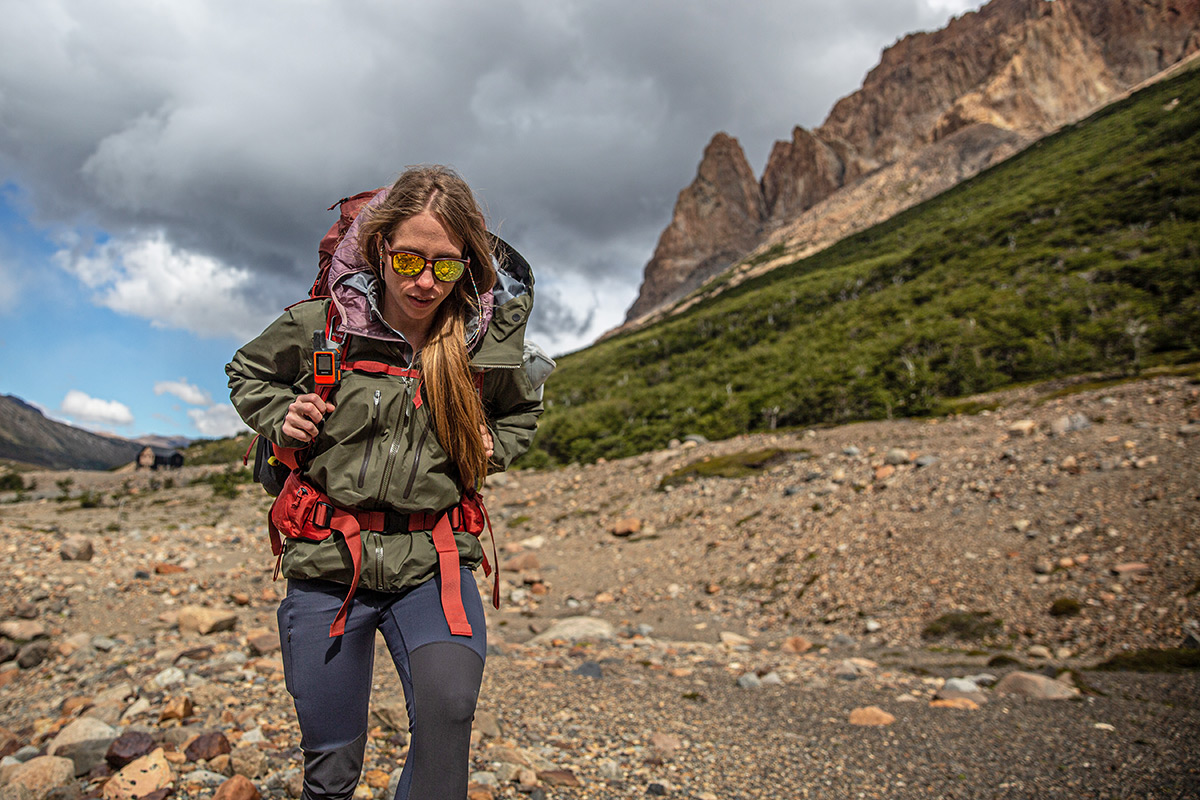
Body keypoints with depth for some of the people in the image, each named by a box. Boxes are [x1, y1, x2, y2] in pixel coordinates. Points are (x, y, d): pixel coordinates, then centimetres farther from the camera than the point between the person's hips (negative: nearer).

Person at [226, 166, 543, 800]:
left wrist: (491, 448, -1)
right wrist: (281, 420, -4)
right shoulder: (317, 327, -6)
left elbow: (522, 413, 19)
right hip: (329, 563, 1)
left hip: (432, 563, 0)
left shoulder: (486, 343, -4)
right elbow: (248, 375, 16)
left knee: (448, 708, -29)